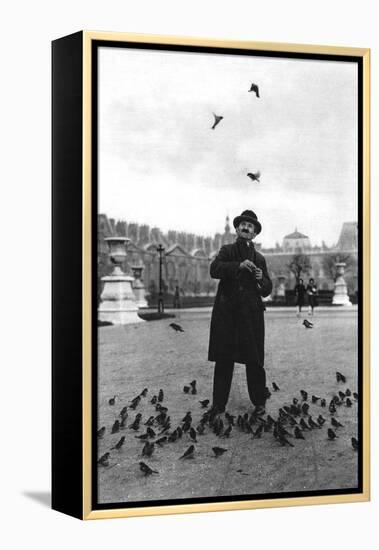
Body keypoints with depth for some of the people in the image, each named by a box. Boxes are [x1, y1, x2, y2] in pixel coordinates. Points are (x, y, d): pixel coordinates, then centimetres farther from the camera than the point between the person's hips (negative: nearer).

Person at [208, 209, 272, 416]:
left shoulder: (259, 258, 16)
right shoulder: (227, 251, 11)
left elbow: (267, 290, 15)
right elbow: (214, 270, -10)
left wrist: (261, 279, -6)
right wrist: (239, 265, -21)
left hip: (251, 313, 1)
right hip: (226, 312, -1)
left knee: (254, 360, -1)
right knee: (223, 360, 0)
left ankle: (259, 403, 9)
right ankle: (218, 404, 6)